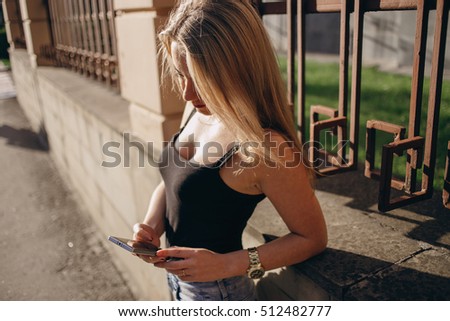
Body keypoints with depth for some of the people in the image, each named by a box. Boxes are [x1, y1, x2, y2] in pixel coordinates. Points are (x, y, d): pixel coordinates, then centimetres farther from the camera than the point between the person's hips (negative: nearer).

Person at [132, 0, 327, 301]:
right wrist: (151, 224, -12)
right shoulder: (198, 110, -7)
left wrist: (227, 264, -25)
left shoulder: (266, 149, -30)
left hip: (217, 291, -7)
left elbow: (313, 238, -19)